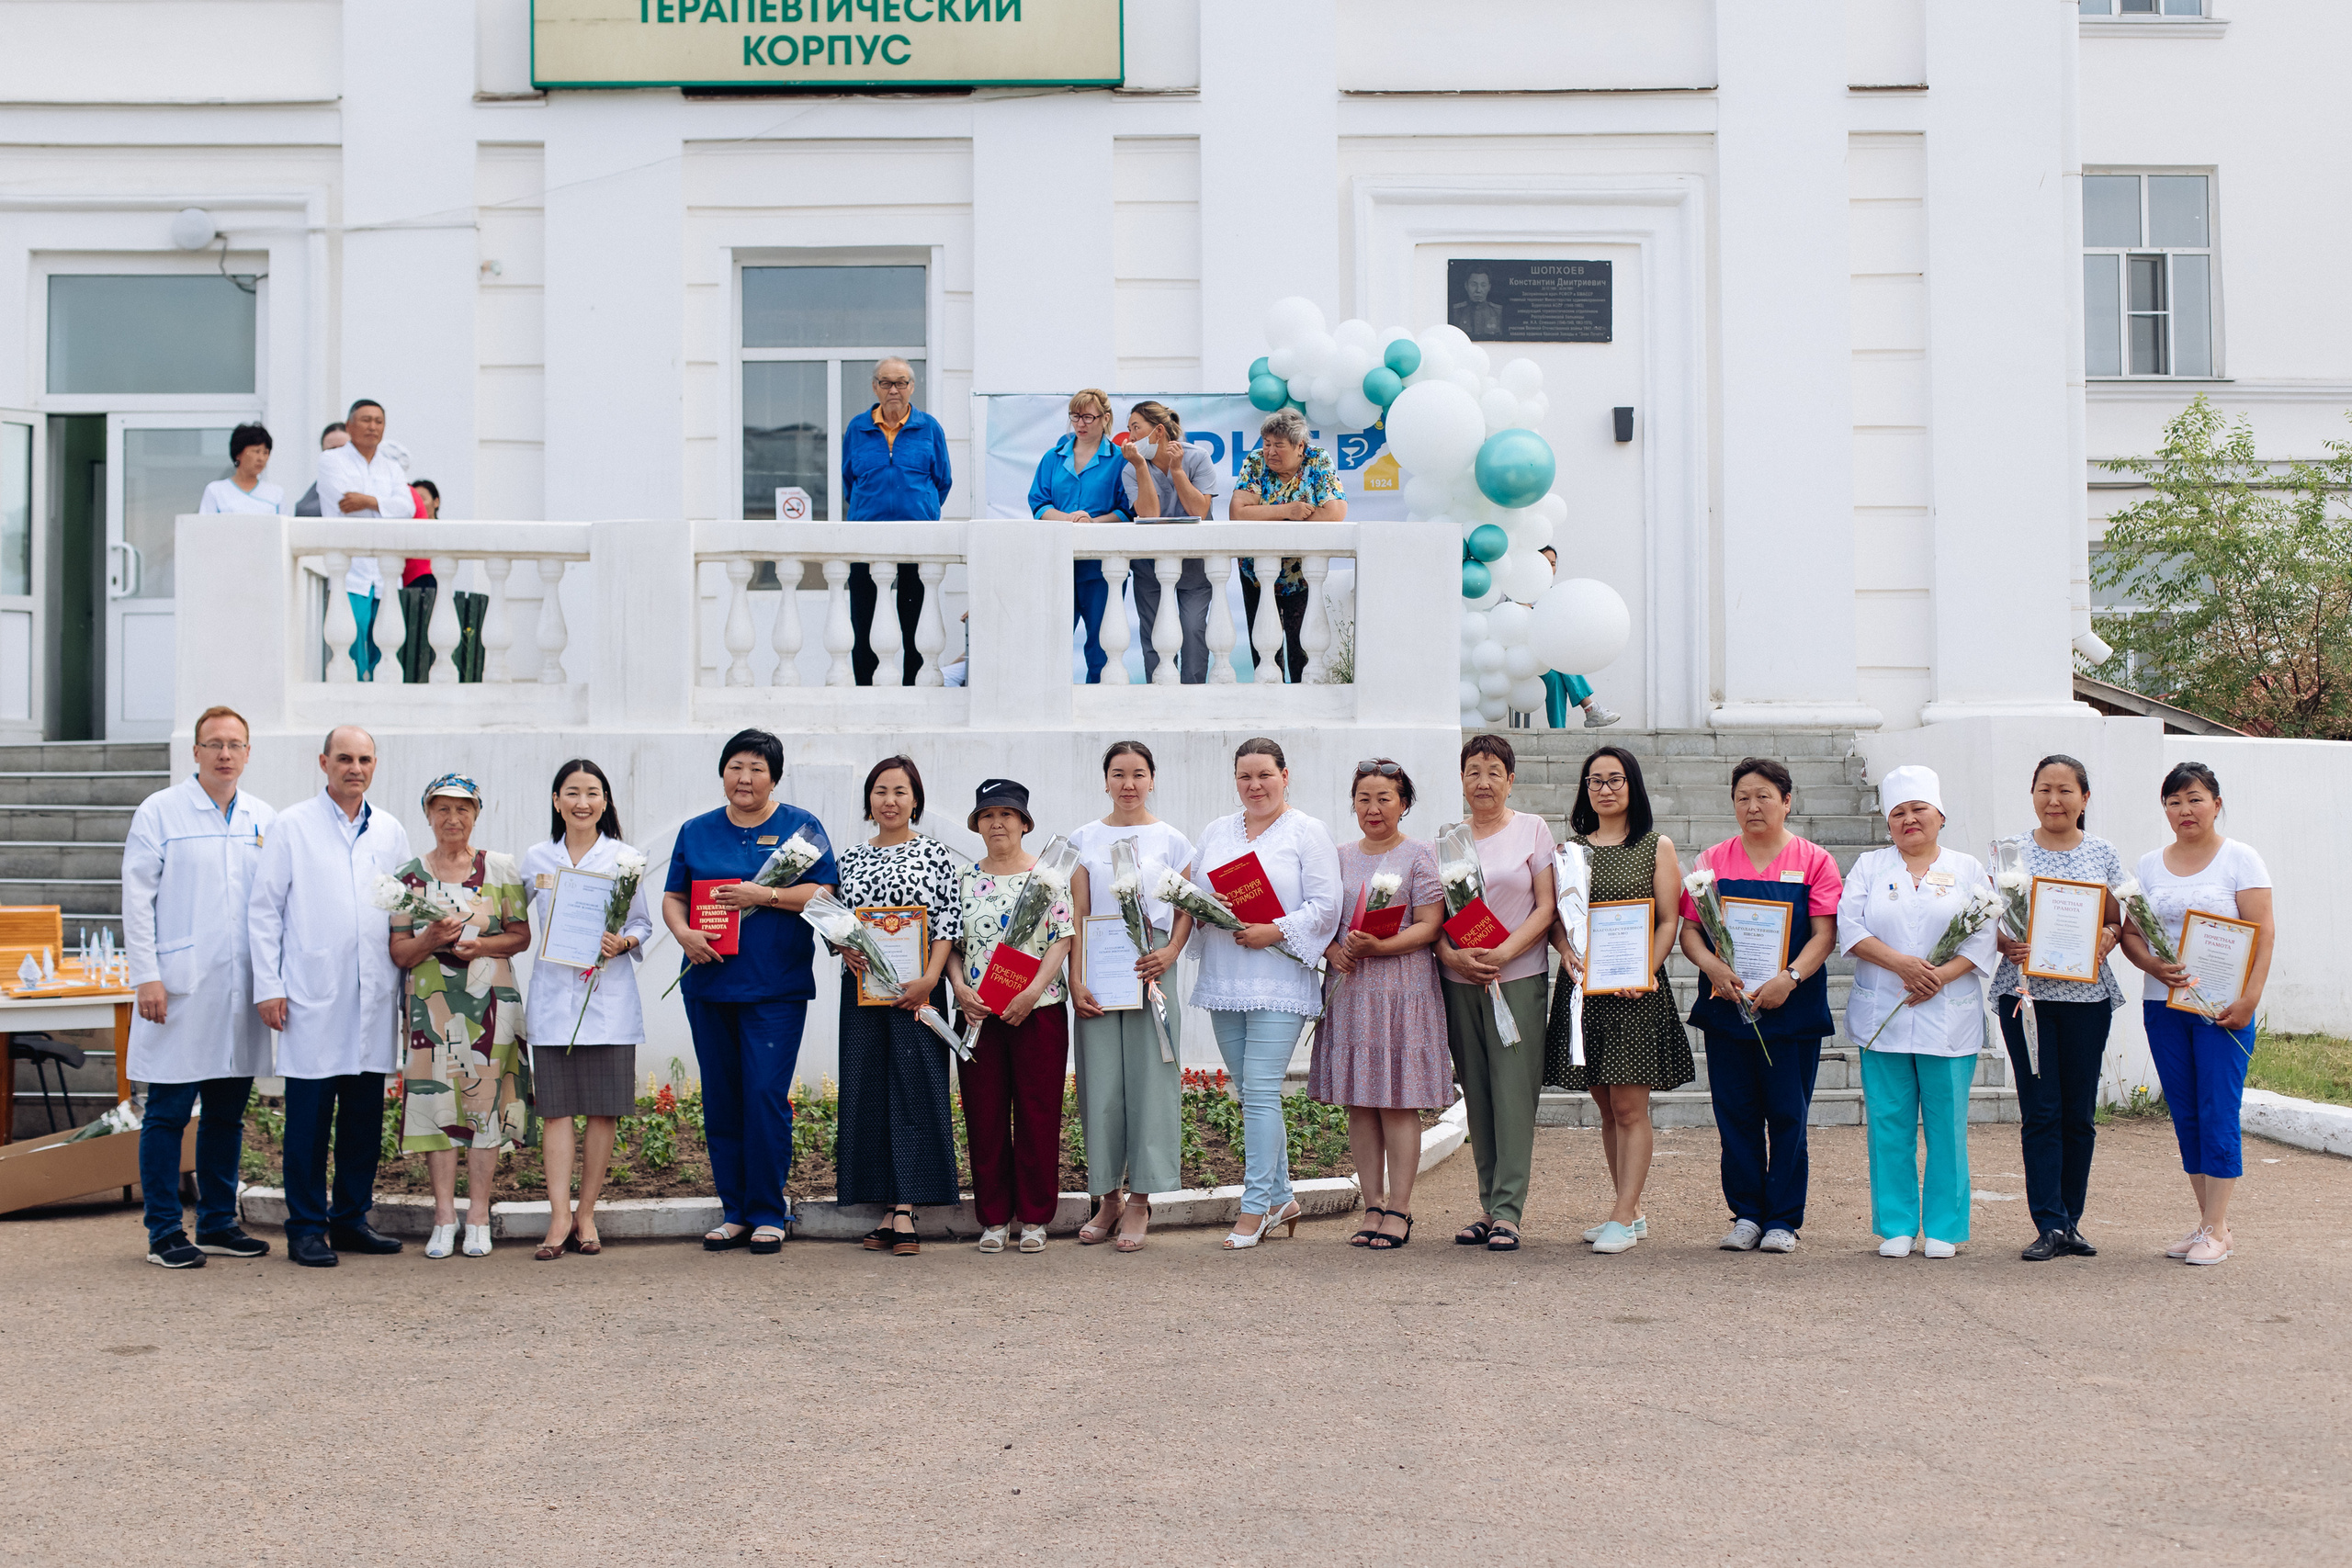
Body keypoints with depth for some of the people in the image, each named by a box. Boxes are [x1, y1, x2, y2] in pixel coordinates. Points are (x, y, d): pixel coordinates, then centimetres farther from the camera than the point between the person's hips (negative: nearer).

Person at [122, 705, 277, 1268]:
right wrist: (146, 976, -10)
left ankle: (218, 1223, 20)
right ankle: (165, 1233, 5)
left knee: (227, 1112, 11)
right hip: (179, 989, -4)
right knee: (168, 1112, -1)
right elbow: (137, 899, -4)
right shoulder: (160, 812, -1)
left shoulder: (263, 819, 11)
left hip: (242, 990, 5)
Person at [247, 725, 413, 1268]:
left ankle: (352, 1218, 18)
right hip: (311, 999, -4)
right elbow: (263, 910, 0)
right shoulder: (291, 827, 2)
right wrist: (268, 987, -6)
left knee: (365, 1115, 8)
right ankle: (306, 1228, 5)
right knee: (309, 1116, -2)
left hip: (374, 999, 4)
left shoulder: (390, 832, 13)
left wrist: (408, 983, 11)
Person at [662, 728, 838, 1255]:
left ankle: (768, 1214, 2)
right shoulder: (697, 831, 14)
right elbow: (673, 898, 14)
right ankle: (734, 1212, 16)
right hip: (708, 984, 4)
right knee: (720, 1101, 6)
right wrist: (685, 934, -6)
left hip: (775, 988, -4)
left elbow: (823, 893, -4)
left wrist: (764, 896, -15)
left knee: (766, 1096, -8)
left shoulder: (800, 826, 4)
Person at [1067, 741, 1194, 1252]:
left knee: (1148, 1078, -2)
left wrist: (1171, 952, -13)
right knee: (1102, 1082, 1)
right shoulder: (1084, 840, 8)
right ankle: (1109, 1196, 12)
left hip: (1150, 966, -1)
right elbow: (1076, 916, 4)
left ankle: (1139, 1201, 4)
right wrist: (1075, 979, -6)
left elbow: (1187, 909, 6)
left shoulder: (1171, 841, 5)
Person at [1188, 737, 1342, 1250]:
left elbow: (1325, 907, -7)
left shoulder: (1308, 833, 0)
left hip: (1279, 981, -6)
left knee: (1260, 1091, -10)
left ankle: (1255, 1207, -6)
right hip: (1223, 982, 6)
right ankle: (1281, 1197, 21)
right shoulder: (1215, 833, 16)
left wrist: (1274, 931, -17)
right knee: (1254, 1093, 10)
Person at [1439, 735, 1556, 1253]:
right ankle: (1488, 1206, 12)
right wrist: (1452, 955, -10)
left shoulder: (1532, 829, 3)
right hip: (1460, 981, 3)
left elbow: (1545, 907, -1)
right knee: (1477, 1095, 6)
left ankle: (1508, 1211, -6)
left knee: (1514, 1092, -7)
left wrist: (1501, 953, -14)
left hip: (1518, 977, -3)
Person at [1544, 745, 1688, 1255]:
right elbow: (1556, 919, 9)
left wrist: (1645, 970, -15)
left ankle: (1623, 1218, -3)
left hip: (1636, 989, -4)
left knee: (1630, 1107, -5)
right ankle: (1633, 1211, 17)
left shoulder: (1657, 847, 5)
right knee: (1606, 1108, 8)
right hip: (1583, 987, 4)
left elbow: (1668, 921, -1)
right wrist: (1572, 958, -10)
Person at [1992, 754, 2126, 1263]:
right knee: (2041, 1111, -4)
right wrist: (2005, 943, -16)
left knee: (2080, 1113, 5)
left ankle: (2070, 1220, 16)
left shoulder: (2104, 855, 7)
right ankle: (2050, 1226, -3)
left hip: (2086, 994, 1)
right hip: (2026, 991, -1)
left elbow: (2117, 921, 10)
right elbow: (1991, 919, 5)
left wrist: (2105, 939, -12)